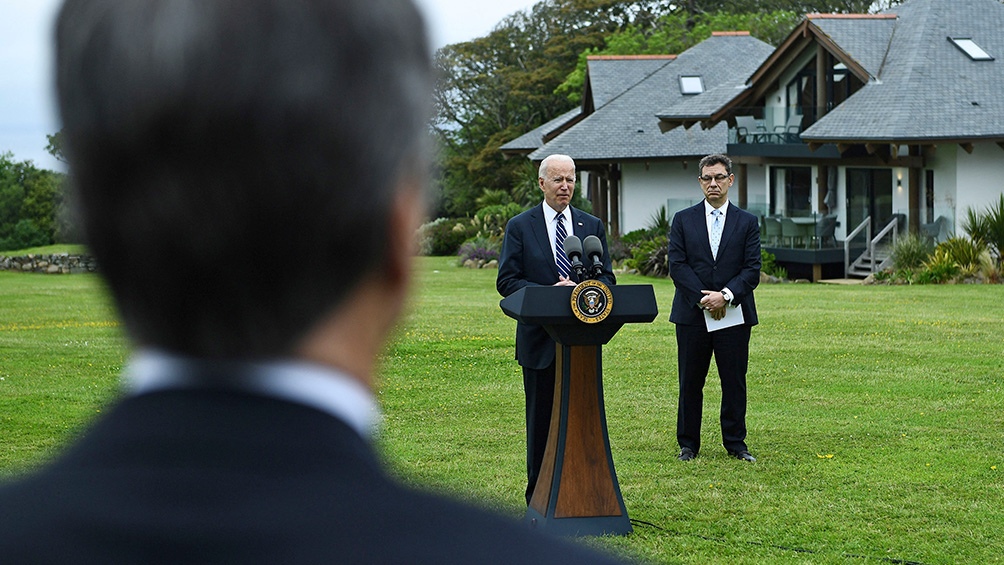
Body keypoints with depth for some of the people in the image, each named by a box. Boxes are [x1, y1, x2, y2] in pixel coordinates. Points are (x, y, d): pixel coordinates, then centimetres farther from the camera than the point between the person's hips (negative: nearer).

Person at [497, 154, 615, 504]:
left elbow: (607, 277, 7)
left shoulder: (592, 226, 10)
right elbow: (506, 281, -4)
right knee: (541, 418, 3)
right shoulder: (520, 227, 2)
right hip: (540, 337, -2)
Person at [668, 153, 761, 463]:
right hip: (692, 314, 0)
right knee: (690, 383, 4)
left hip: (734, 315, 0)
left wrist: (725, 295, -15)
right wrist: (703, 299, -12)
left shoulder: (747, 222, 7)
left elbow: (752, 269, 0)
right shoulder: (683, 220, 6)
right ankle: (688, 444, 12)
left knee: (734, 382, 3)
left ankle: (735, 443, 12)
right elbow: (677, 266, -1)